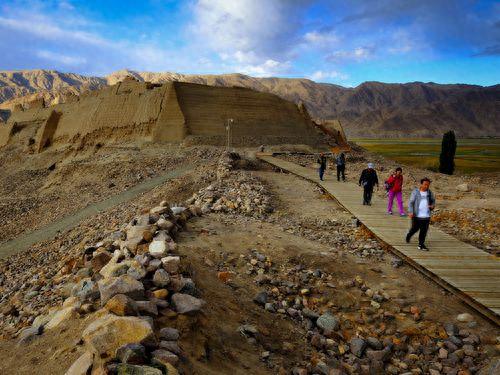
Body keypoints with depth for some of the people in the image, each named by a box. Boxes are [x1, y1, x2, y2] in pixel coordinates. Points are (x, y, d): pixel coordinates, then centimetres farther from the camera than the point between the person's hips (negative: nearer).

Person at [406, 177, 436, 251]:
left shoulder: (429, 192, 6)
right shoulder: (415, 192, -5)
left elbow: (433, 200, 20)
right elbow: (411, 202, -6)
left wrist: (432, 206, -2)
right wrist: (410, 212, -18)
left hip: (426, 215, 3)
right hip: (417, 215, -3)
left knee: (424, 231, 1)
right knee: (415, 228, 11)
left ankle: (421, 245, 9)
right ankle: (408, 236, 40)